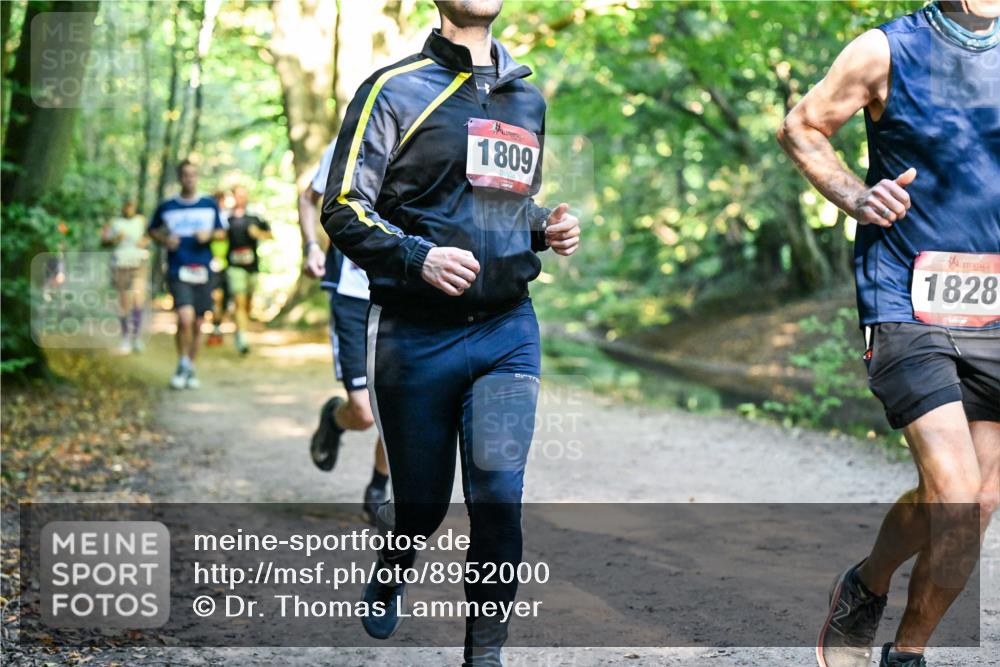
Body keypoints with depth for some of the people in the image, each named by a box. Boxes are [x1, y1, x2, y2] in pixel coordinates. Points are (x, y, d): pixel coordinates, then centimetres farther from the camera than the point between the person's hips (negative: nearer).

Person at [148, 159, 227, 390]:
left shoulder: (210, 205, 7)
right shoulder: (167, 207, 4)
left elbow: (222, 232, 14)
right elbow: (153, 230, 18)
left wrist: (209, 235, -8)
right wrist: (164, 240, -2)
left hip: (203, 271, 2)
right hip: (178, 271, -2)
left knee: (198, 324, 8)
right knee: (185, 318, -20)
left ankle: (191, 368, 25)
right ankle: (182, 365, -1)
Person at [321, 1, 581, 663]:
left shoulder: (528, 100, 14)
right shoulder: (397, 89, -3)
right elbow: (344, 210, -7)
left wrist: (547, 228, 6)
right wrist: (420, 258, -23)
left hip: (509, 331, 3)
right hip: (416, 336, -3)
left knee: (499, 492, -11)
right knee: (423, 500, 10)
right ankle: (392, 573, 46)